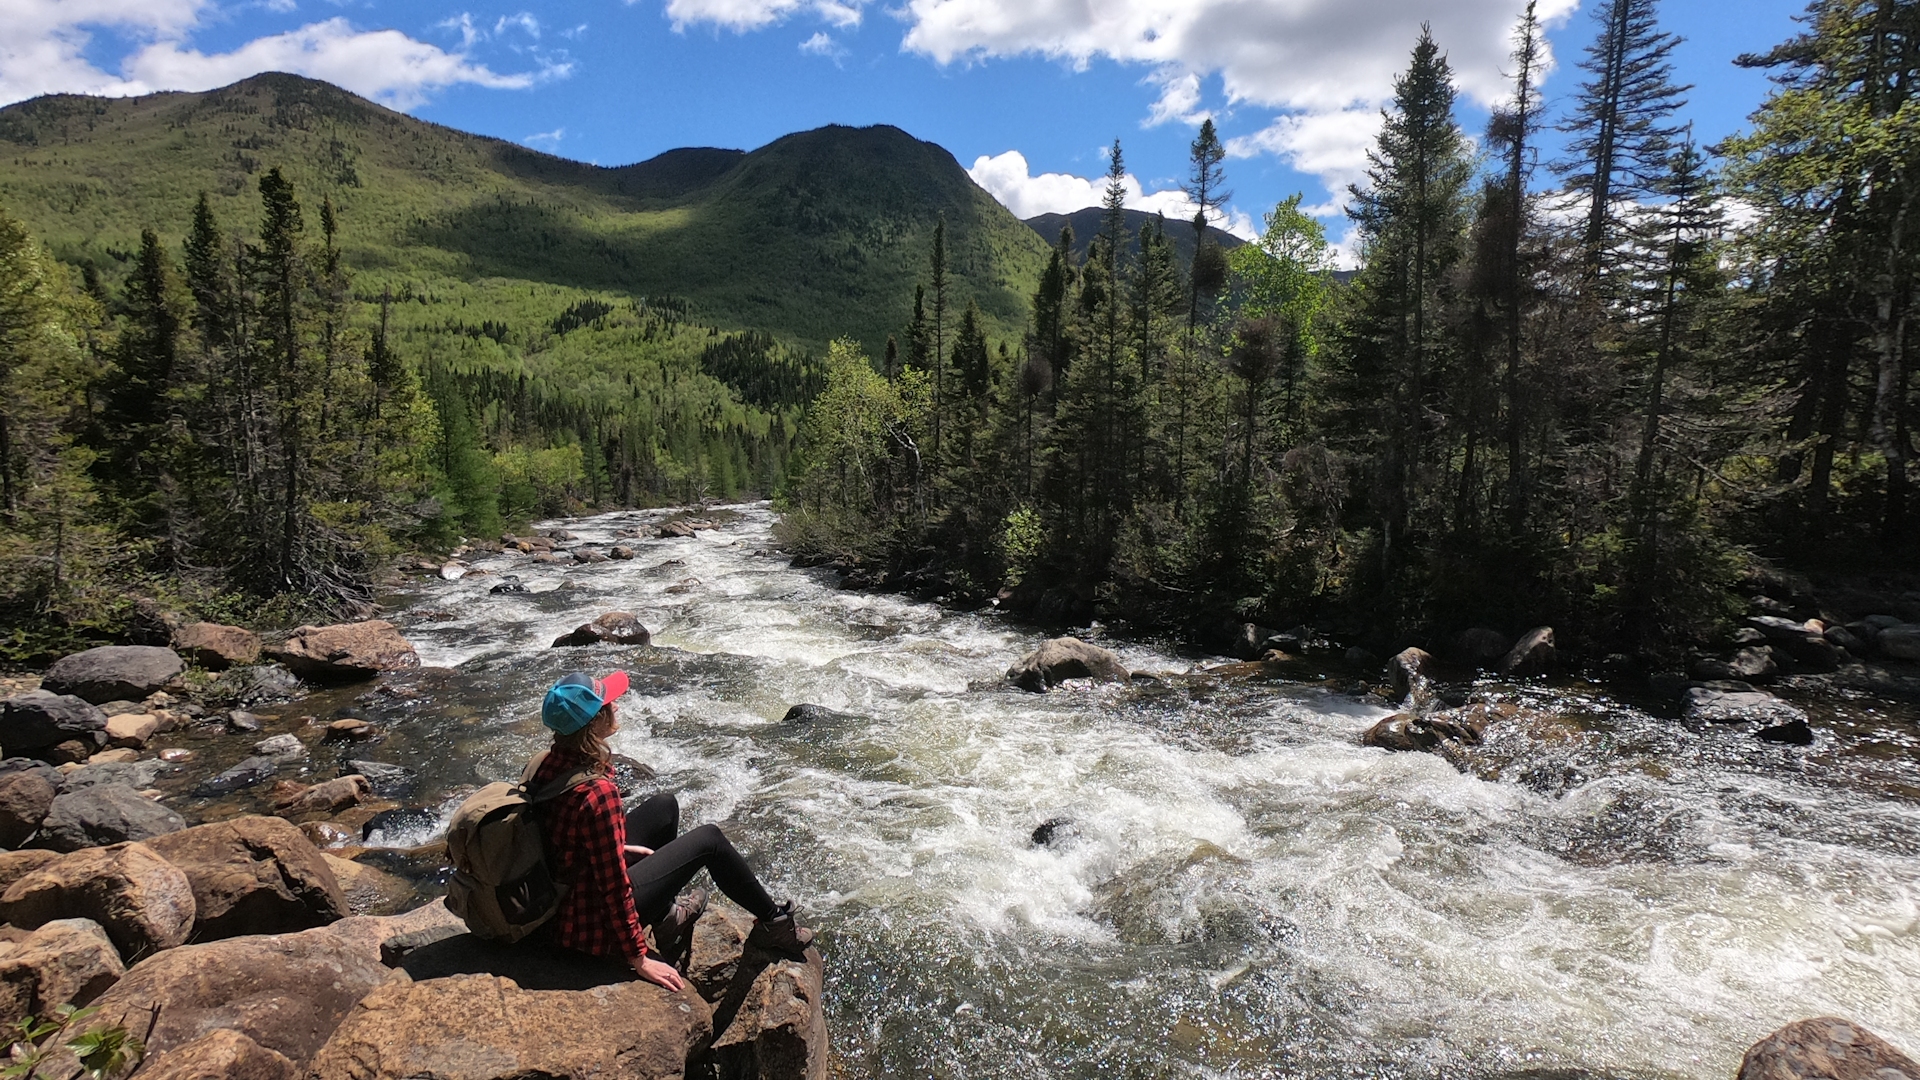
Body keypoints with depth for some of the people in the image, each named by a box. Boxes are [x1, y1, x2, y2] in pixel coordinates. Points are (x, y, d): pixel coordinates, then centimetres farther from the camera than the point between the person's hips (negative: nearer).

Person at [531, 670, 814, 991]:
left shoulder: (550, 763, -9)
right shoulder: (598, 792, -33)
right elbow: (614, 886, -26)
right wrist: (639, 960, -16)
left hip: (559, 894, 8)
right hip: (592, 922, -8)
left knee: (664, 807, 17)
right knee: (710, 839, 1)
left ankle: (666, 917, 33)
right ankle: (774, 922, 20)